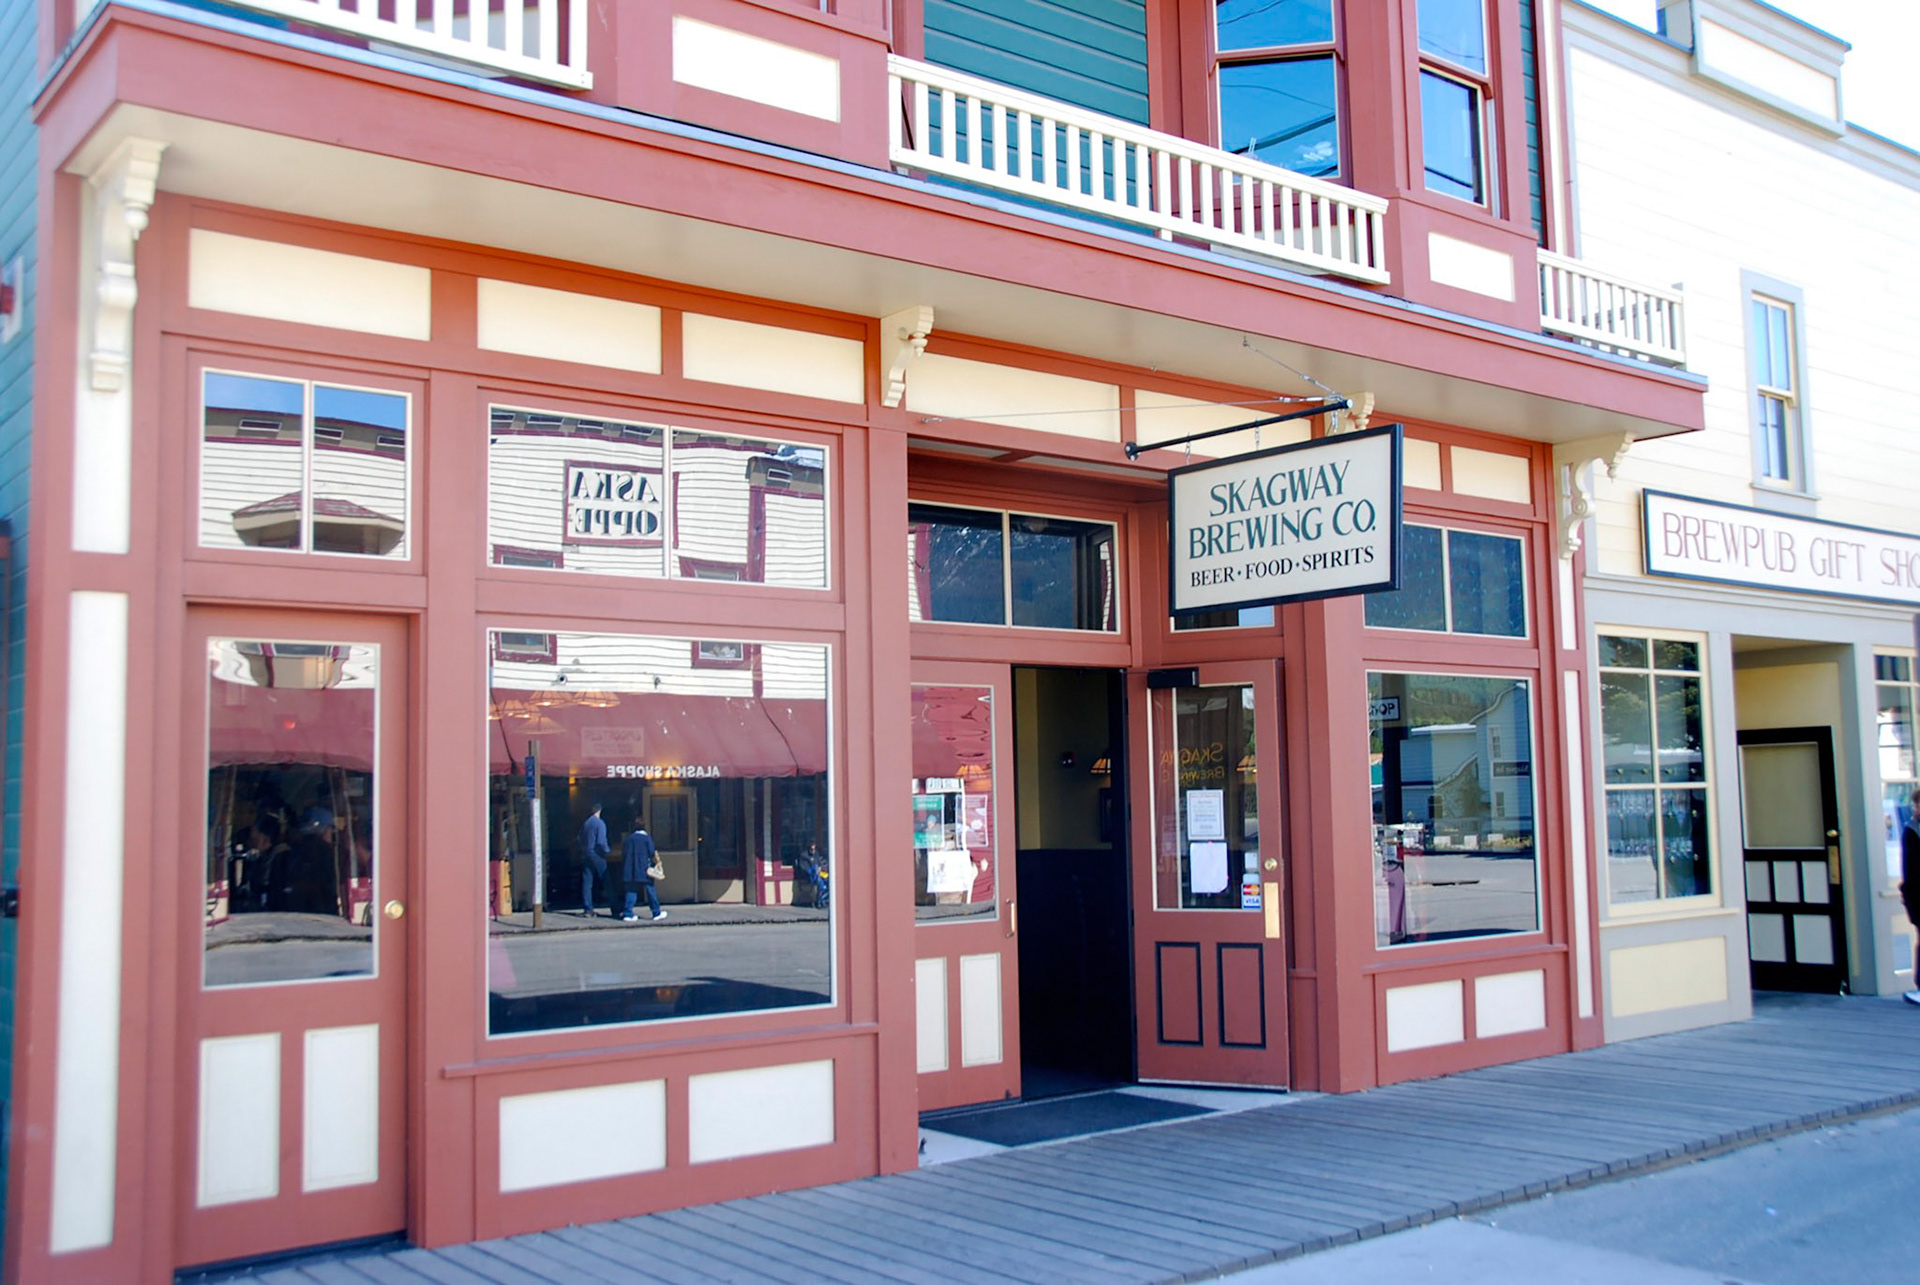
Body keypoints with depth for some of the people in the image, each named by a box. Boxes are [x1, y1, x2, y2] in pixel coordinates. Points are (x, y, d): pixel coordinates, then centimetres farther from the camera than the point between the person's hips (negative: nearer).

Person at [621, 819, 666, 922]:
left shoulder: (629, 838, 6)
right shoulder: (647, 838, -5)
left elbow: (623, 852, 7)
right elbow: (651, 852, -10)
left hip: (631, 870, 3)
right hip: (644, 869, -3)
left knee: (631, 890, 5)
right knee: (650, 890, 6)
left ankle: (628, 913, -4)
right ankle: (657, 912, 13)